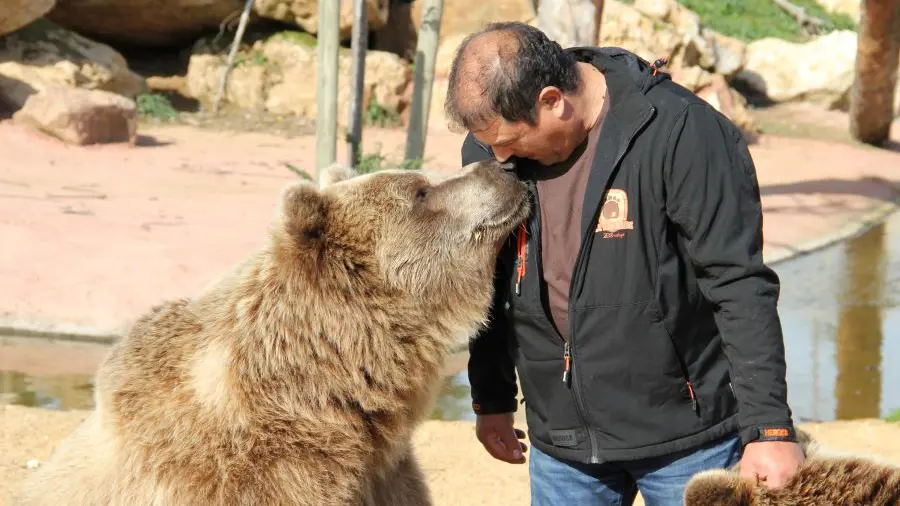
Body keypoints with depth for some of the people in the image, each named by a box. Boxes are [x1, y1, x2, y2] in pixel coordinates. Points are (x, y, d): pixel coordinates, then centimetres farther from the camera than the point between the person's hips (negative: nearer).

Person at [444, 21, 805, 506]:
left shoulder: (679, 133, -19)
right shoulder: (488, 146, -1)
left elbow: (739, 287, -18)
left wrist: (768, 427, -20)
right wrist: (491, 399, 20)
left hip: (686, 435, -5)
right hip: (562, 441, 5)